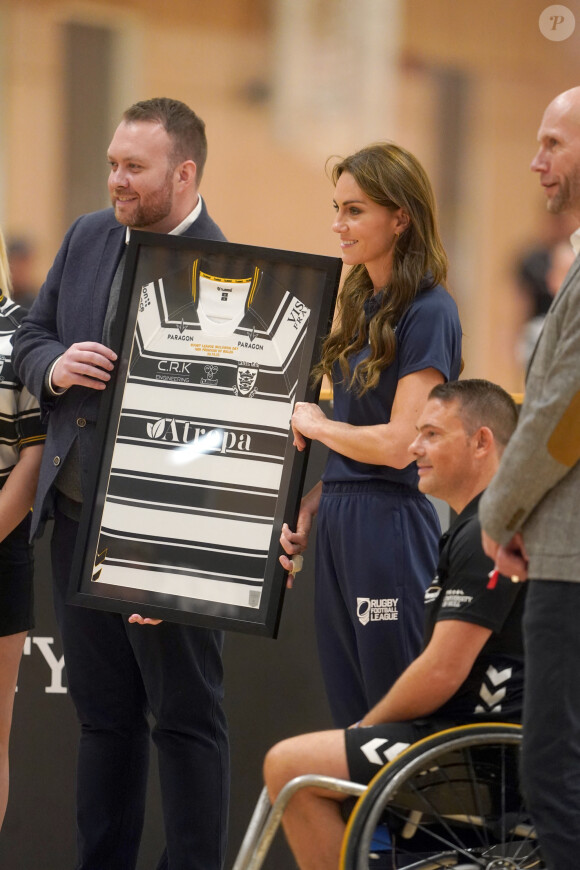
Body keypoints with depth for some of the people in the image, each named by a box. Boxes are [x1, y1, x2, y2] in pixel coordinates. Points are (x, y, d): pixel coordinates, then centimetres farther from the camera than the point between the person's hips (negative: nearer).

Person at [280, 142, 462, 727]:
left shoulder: (428, 313, -13)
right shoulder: (363, 303, 14)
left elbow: (400, 443, -18)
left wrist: (313, 425, -4)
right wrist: (309, 506, 6)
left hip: (393, 529, -9)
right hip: (339, 526, 9)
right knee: (350, 718, 10)